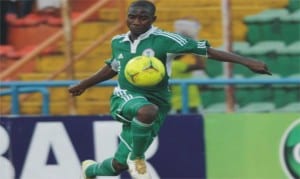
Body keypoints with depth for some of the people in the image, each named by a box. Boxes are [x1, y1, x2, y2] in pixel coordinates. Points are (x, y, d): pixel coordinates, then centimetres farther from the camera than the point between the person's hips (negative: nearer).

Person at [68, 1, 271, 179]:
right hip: (125, 98, 1)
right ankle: (137, 158, -13)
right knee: (147, 111, -38)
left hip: (155, 104, -1)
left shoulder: (164, 40, -11)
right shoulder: (118, 42, 4)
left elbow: (207, 50, -16)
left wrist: (246, 61, -23)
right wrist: (83, 85, 36)